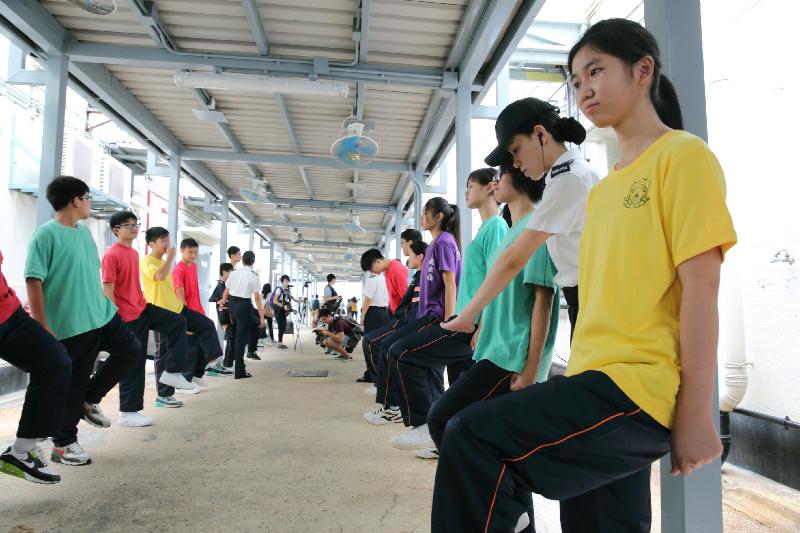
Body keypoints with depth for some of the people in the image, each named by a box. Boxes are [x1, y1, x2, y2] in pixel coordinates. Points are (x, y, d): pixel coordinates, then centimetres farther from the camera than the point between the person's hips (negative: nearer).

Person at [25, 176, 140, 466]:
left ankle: (90, 401, 22)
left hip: (102, 314, 8)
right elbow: (33, 282, -16)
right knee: (71, 382, 2)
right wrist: (43, 329, -18)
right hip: (70, 324, -8)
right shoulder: (46, 234, -13)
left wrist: (104, 305, 21)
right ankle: (63, 444, 19)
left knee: (129, 349, 8)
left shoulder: (85, 232, 11)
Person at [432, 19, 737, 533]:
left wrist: (696, 416, -14)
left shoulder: (683, 155, -4)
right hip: (597, 380, 8)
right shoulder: (604, 187, 19)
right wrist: (577, 387, 15)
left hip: (640, 386, -8)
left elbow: (701, 287, -12)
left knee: (474, 438, -22)